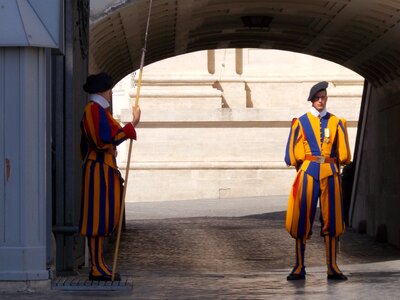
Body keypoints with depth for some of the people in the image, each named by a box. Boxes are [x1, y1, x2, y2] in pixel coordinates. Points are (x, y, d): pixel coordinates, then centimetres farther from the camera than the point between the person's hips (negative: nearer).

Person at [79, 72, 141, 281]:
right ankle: (97, 268, -8)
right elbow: (106, 141, -24)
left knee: (103, 217, 11)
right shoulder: (95, 109, -13)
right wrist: (132, 125, -19)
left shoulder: (95, 110, 19)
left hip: (104, 169, 11)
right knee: (98, 216, -9)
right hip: (100, 169, -11)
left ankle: (98, 266, 14)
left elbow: (86, 146, 24)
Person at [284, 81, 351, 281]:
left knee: (331, 219, 0)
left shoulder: (336, 122, 10)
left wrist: (333, 166, 12)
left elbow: (343, 154, 13)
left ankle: (332, 267, 4)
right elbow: (292, 154, 7)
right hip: (308, 173, -2)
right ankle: (299, 267, 1)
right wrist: (302, 166, 9)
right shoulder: (301, 122, 5)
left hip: (330, 174, 2)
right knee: (302, 219, -4)